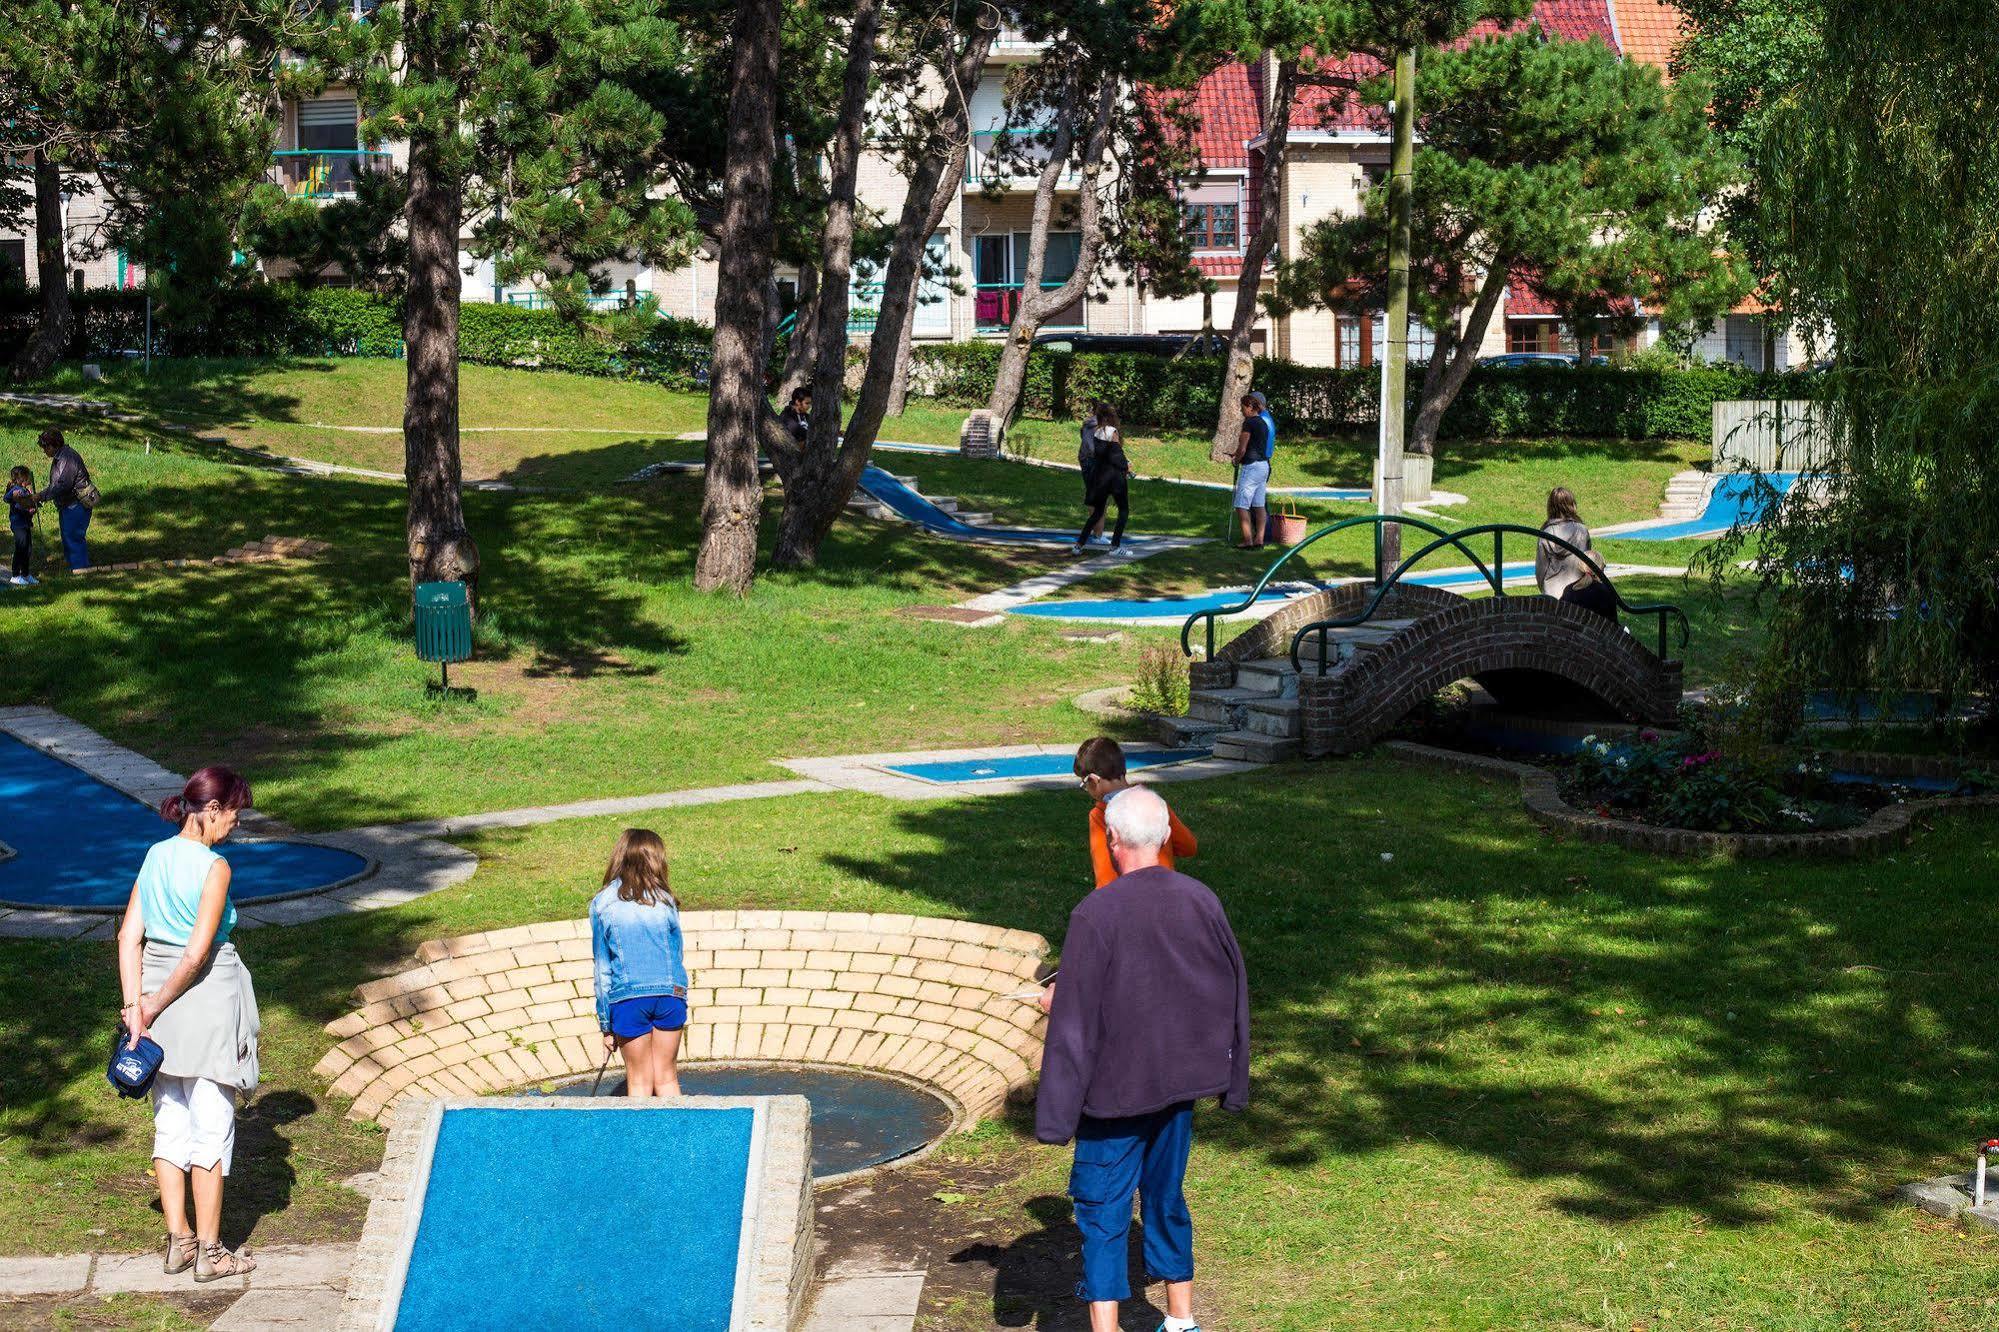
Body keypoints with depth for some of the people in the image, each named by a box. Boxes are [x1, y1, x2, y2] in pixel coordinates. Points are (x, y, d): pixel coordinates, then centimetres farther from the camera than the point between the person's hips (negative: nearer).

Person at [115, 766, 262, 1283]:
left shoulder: (156, 856, 4)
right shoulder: (214, 866, -16)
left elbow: (129, 936, 1)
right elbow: (197, 953, -20)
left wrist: (135, 1006, -2)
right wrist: (156, 1006, -9)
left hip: (156, 987, 7)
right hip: (206, 995, -7)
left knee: (170, 1124, 15)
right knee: (212, 1128, 4)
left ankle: (178, 1240, 22)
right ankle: (210, 1252, 11)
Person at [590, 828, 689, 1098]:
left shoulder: (601, 904, -1)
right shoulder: (664, 900, 1)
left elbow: (603, 968, 1)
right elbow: (678, 956, 7)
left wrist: (606, 1025, 6)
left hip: (626, 997, -1)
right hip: (670, 993, 1)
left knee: (639, 1082, 10)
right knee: (667, 1079, 12)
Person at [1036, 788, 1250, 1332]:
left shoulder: (1096, 913, -20)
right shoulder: (1201, 901, -3)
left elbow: (1073, 1019, -17)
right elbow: (1234, 992, 7)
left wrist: (1055, 1111, -10)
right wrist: (1231, 1083, 19)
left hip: (1116, 1088, -5)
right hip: (1179, 1082, 5)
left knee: (1102, 1208, 5)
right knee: (1166, 1196, 20)